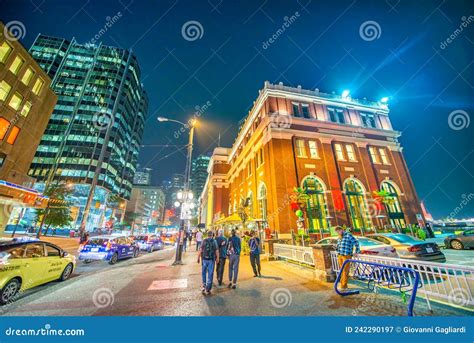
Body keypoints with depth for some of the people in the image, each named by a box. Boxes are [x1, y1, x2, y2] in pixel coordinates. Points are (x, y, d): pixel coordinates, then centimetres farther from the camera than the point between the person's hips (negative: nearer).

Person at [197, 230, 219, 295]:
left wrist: (198, 258, 3)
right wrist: (217, 258, 6)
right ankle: (207, 289, 10)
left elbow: (200, 250, -7)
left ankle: (204, 285, 27)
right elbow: (217, 251, -4)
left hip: (204, 259, 1)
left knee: (204, 272, 22)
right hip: (211, 260, -1)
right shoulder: (214, 241, -5)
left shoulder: (204, 241, -4)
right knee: (210, 274, 7)